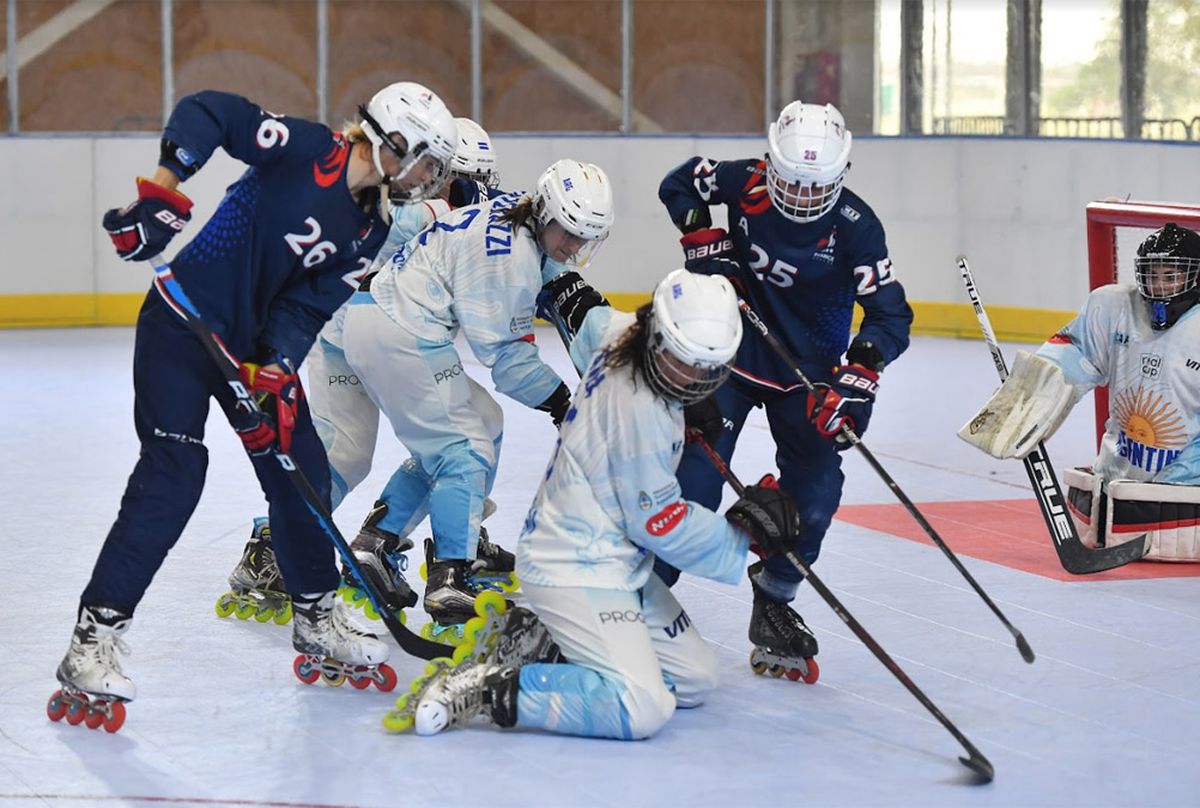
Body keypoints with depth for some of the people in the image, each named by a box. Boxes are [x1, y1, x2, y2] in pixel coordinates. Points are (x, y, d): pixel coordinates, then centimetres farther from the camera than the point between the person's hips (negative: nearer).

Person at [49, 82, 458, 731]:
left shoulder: (369, 232, 5)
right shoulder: (307, 151, -16)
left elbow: (310, 304, -1)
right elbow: (206, 112, -21)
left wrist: (274, 372, -17)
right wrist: (162, 190, -30)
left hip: (259, 339, 8)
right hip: (183, 323, -8)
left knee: (302, 469, 8)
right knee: (172, 474, -16)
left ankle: (316, 617, 27)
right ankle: (93, 641, -13)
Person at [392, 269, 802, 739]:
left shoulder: (620, 337, 1)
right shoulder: (640, 410, -25)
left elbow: (601, 320, 29)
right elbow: (658, 522, -18)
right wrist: (743, 532, -7)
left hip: (612, 561, 11)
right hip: (576, 571, -11)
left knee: (695, 678, 14)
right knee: (641, 709, -24)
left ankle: (541, 645, 15)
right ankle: (481, 690, -16)